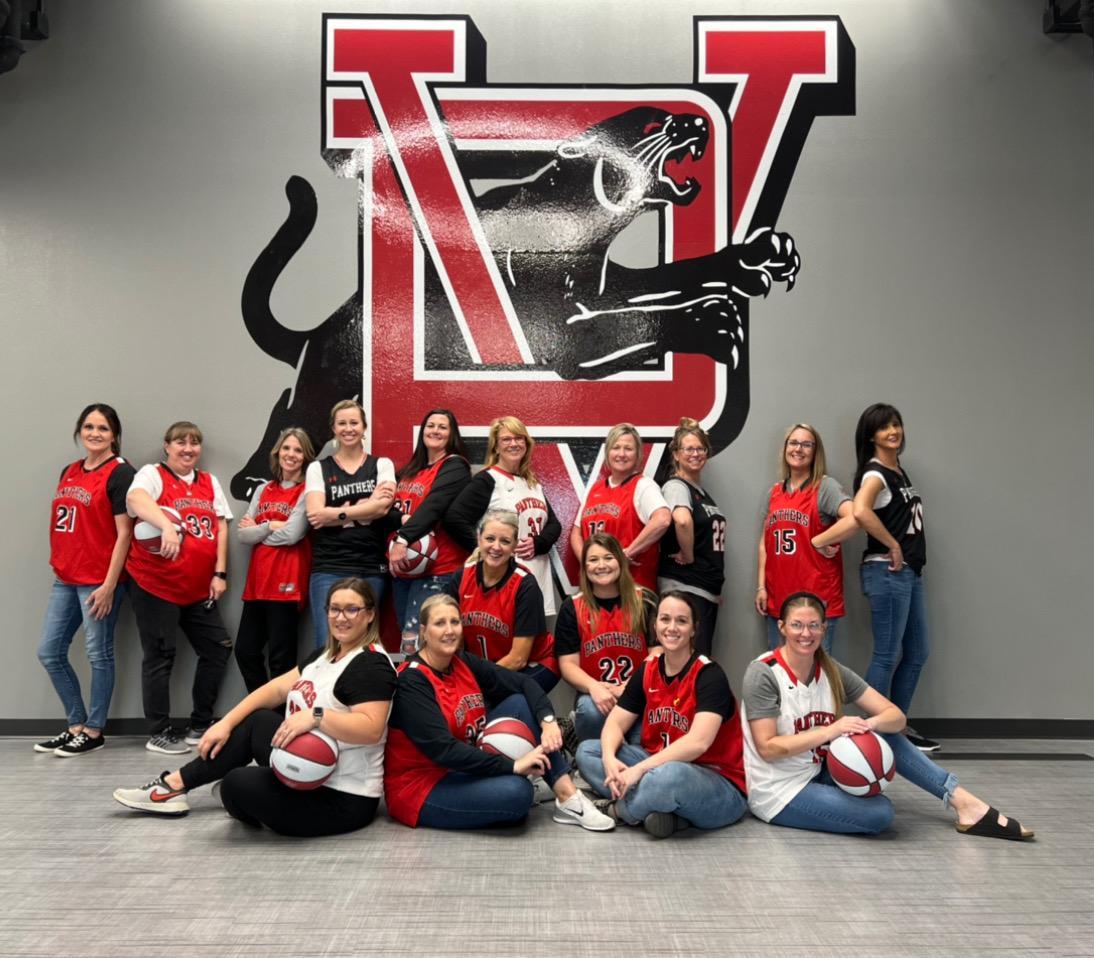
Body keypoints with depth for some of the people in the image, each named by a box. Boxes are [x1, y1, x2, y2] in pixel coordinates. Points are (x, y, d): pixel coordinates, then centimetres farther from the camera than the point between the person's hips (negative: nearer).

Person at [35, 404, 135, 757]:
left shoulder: (120, 473, -10)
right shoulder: (69, 472, 14)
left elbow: (124, 533, -14)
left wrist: (109, 585, -16)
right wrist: (58, 566, 14)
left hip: (99, 580, -8)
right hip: (65, 578, 8)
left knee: (98, 654, 2)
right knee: (49, 652, 11)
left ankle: (93, 731, 15)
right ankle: (76, 725, 23)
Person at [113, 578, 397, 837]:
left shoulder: (372, 665, -17)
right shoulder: (326, 655, 12)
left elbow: (372, 729, -30)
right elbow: (276, 688, 9)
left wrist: (316, 716, -37)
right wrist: (226, 723, 1)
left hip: (342, 798, -9)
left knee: (237, 784, -17)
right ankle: (175, 783, 14)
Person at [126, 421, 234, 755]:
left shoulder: (209, 482, 13)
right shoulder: (152, 474, -5)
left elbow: (221, 526, 10)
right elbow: (135, 499, -28)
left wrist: (220, 573, 0)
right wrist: (167, 526, -46)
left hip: (200, 587, 6)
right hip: (155, 583, -6)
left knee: (218, 647, 8)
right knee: (161, 656, 1)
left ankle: (201, 725, 22)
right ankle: (159, 734, 12)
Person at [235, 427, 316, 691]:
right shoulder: (263, 490, 15)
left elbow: (292, 534, -14)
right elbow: (242, 534, 6)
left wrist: (257, 530, -1)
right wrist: (271, 526, -8)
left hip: (287, 582, -6)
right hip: (258, 581, 7)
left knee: (281, 656, -2)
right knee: (245, 650, 10)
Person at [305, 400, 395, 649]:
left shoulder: (382, 465, 11)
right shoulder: (318, 468, 10)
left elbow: (383, 507, -7)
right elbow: (315, 513, -5)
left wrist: (334, 515, -9)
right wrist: (366, 506, -8)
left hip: (371, 569, 0)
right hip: (329, 569, 0)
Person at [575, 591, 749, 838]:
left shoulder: (709, 675, -15)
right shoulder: (647, 670, 4)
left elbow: (697, 743, -27)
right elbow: (615, 722, 4)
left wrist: (639, 769, -30)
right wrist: (609, 759, -18)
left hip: (719, 785, -6)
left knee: (671, 775, -40)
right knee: (587, 751, -5)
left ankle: (619, 810, -7)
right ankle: (665, 811, -19)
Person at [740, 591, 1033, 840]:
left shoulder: (831, 671, -1)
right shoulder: (763, 673, -17)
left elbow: (896, 716, -5)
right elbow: (767, 748, -21)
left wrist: (868, 724, -28)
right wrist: (830, 731, -28)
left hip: (818, 773, 6)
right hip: (779, 795, -6)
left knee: (882, 734, -8)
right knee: (879, 813, -22)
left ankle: (962, 800, -5)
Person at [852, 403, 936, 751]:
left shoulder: (901, 471, 16)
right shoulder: (874, 473, -12)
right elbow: (860, 512, -32)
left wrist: (909, 556, 11)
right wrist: (893, 545, -21)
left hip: (909, 572, 9)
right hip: (887, 572, -9)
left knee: (917, 653, 14)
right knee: (887, 655, -4)